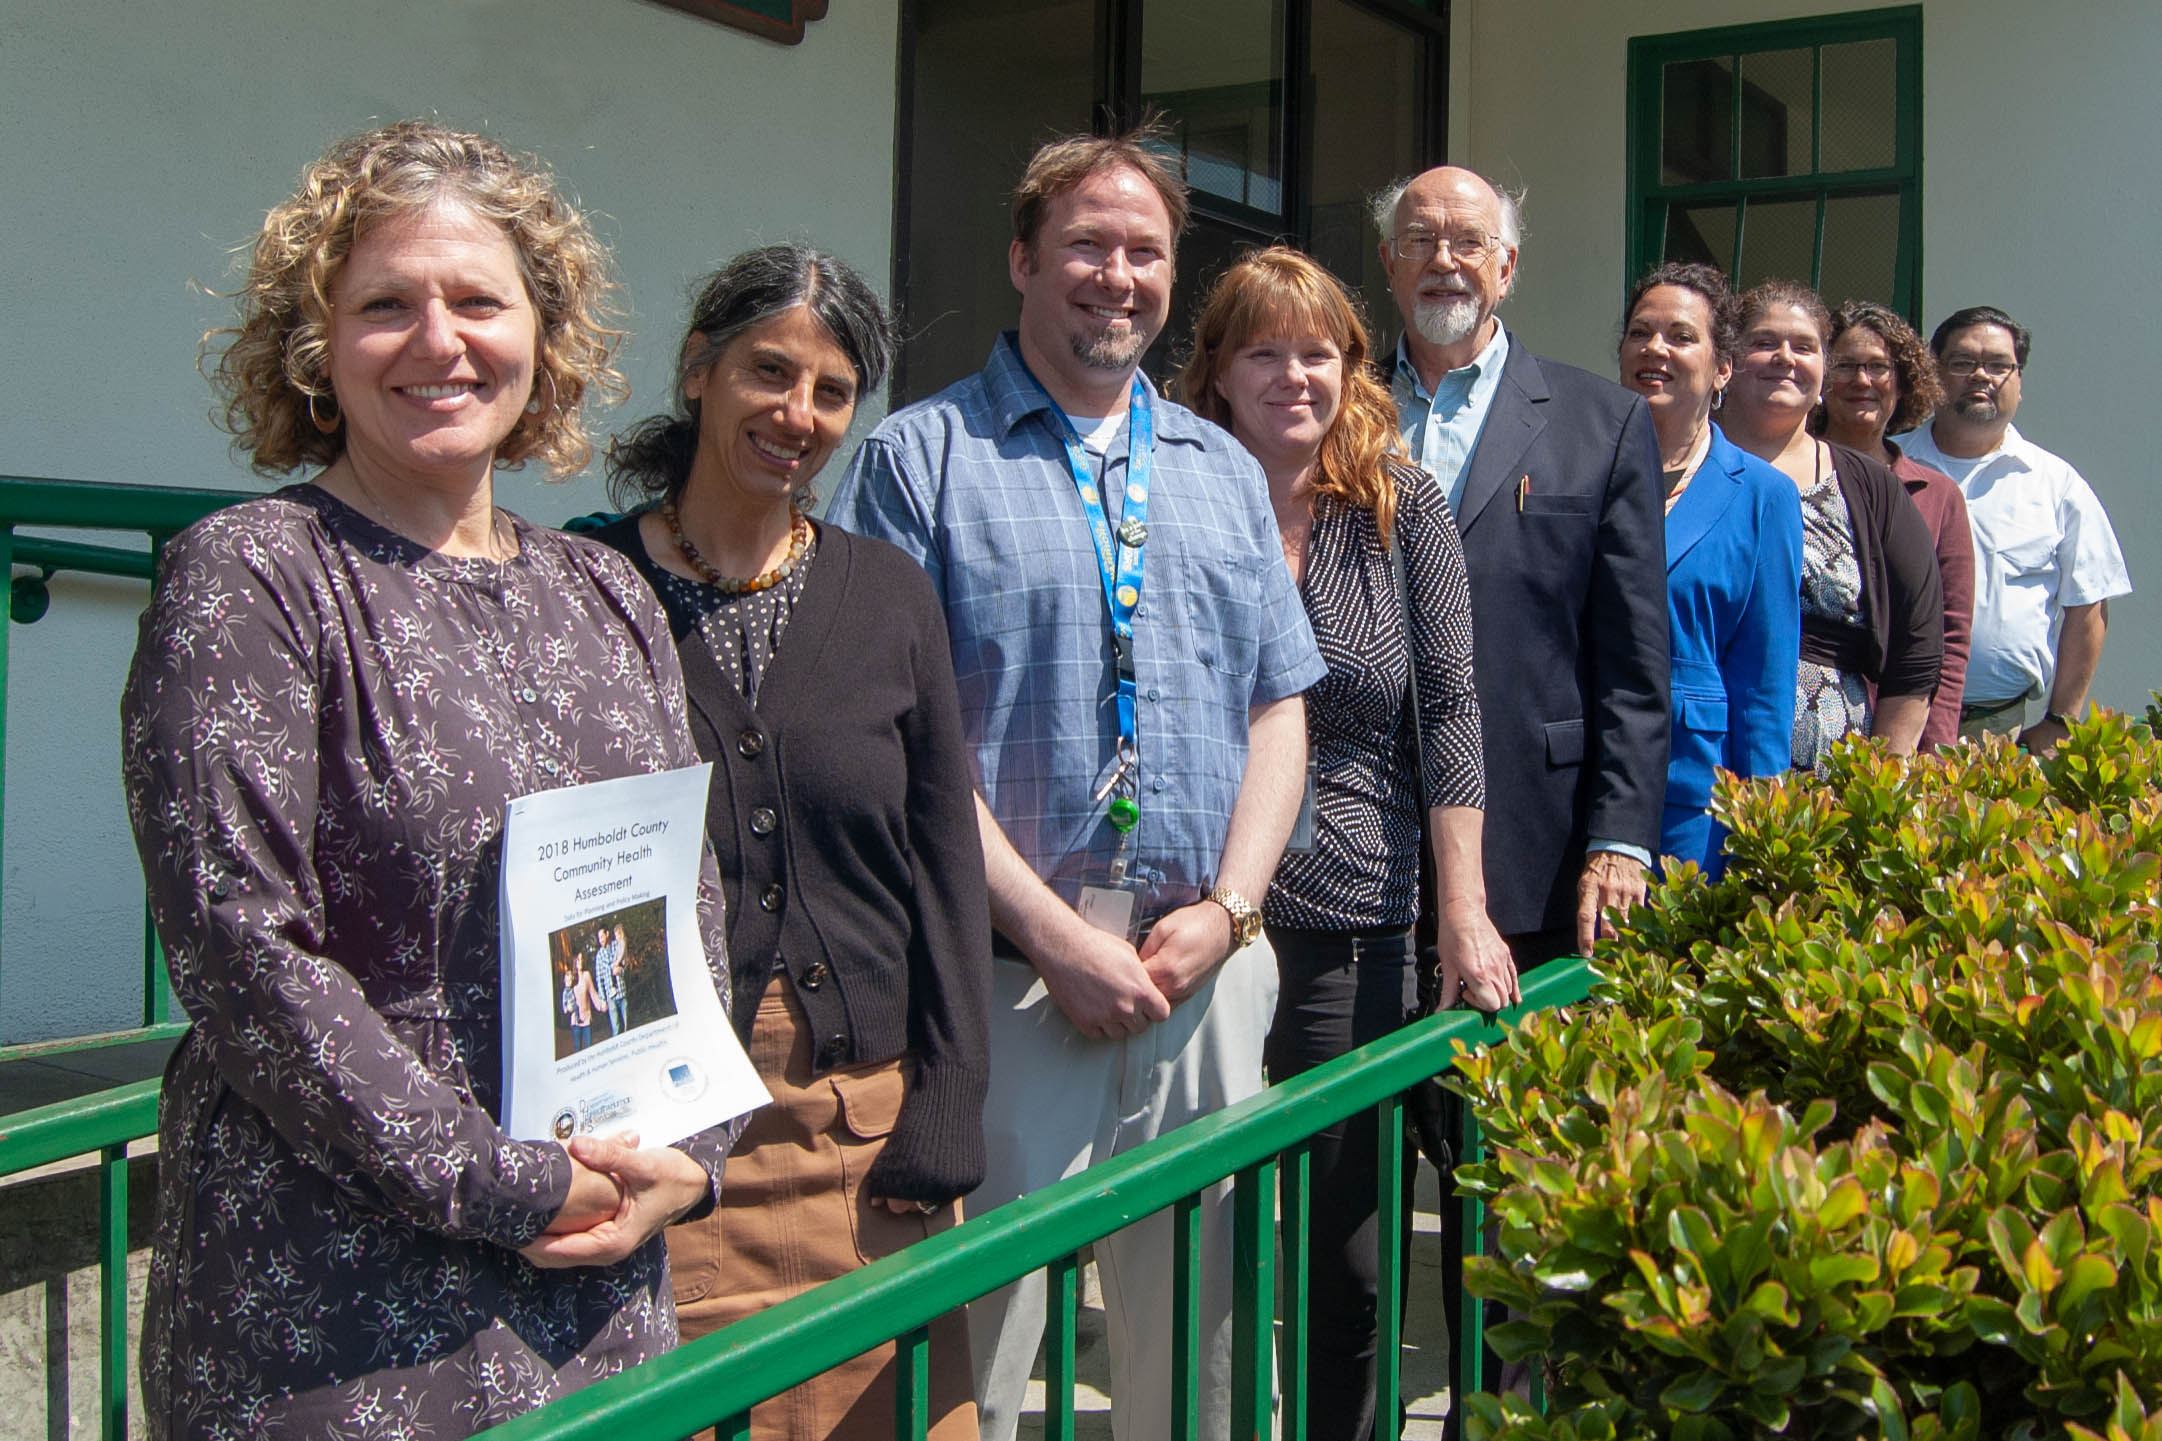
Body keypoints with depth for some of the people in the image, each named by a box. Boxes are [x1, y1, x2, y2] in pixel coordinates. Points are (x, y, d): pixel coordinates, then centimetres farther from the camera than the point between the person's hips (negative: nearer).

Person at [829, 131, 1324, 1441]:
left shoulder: (1225, 473, 16)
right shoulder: (923, 457, -1)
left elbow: (1279, 705, 13)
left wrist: (1226, 909, -3)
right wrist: (1052, 933, -13)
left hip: (1211, 971, 5)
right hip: (1001, 975, -4)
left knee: (1204, 1326, 13)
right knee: (973, 1333, 2)